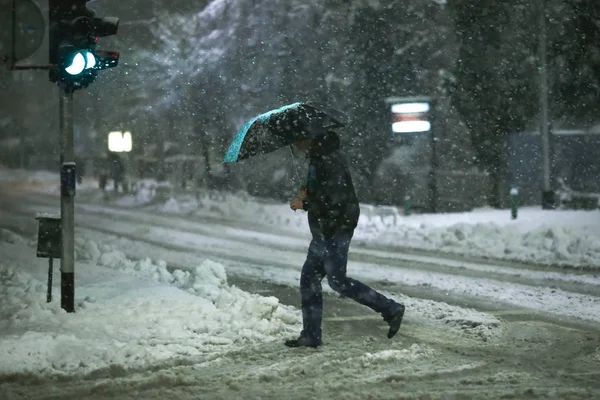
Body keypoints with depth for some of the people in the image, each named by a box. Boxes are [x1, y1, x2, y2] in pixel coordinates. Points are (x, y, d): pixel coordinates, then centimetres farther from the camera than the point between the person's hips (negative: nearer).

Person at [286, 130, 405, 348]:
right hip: (324, 231, 11)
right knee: (309, 278, 10)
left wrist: (305, 204, -16)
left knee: (337, 280, -8)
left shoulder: (328, 159, -18)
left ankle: (391, 309, -2)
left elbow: (335, 197, -25)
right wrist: (307, 191, 9)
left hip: (335, 230, -11)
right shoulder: (318, 157, 15)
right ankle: (311, 335, 15)